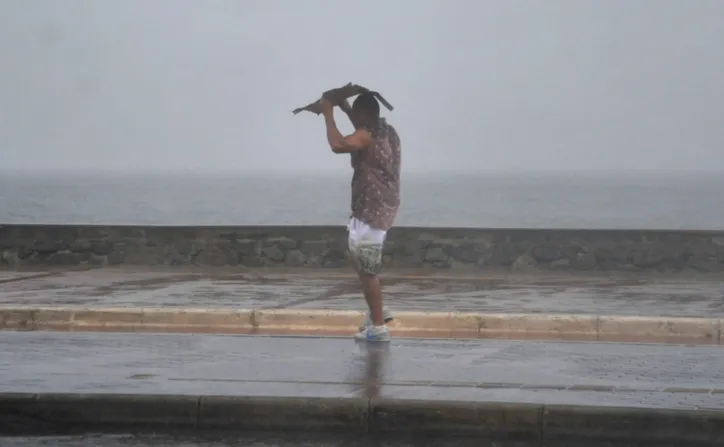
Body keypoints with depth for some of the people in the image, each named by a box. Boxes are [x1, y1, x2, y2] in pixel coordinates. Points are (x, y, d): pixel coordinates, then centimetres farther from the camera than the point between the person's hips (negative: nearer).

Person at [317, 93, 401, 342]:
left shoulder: (368, 136, -19)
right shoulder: (386, 132, 11)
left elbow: (338, 145, -35)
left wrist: (328, 114, -22)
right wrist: (346, 110, 25)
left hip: (372, 211, -10)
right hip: (381, 207, 10)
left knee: (367, 270, -4)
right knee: (359, 261, 23)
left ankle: (378, 327, -1)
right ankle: (378, 312, 26)